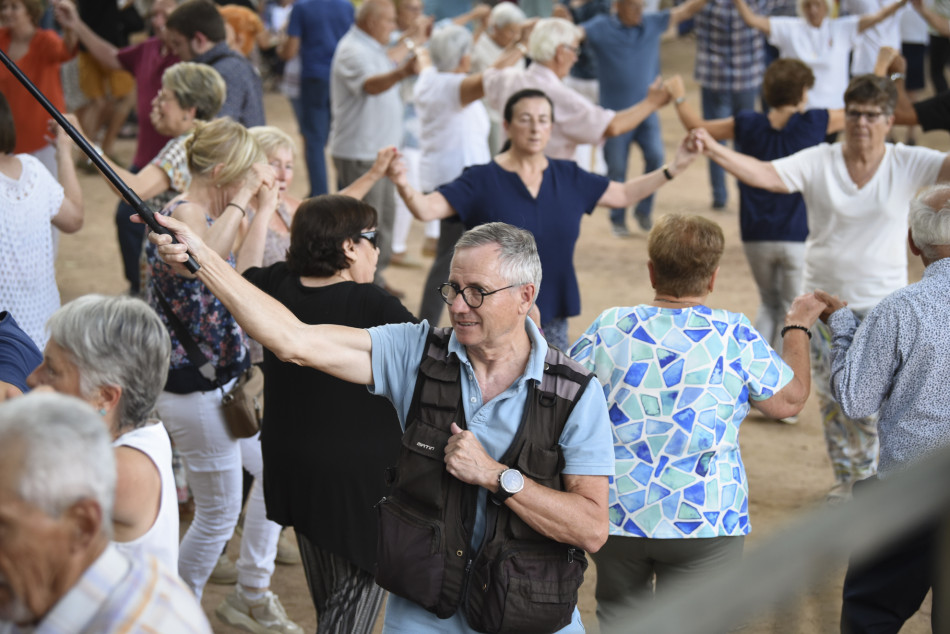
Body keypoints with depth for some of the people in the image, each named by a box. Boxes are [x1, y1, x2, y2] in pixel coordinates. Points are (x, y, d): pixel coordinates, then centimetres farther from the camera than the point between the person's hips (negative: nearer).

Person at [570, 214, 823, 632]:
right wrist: (798, 328, 16)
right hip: (703, 519, -2)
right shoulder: (733, 337, -11)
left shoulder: (609, 328, -5)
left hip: (615, 515, 3)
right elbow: (789, 400, 1)